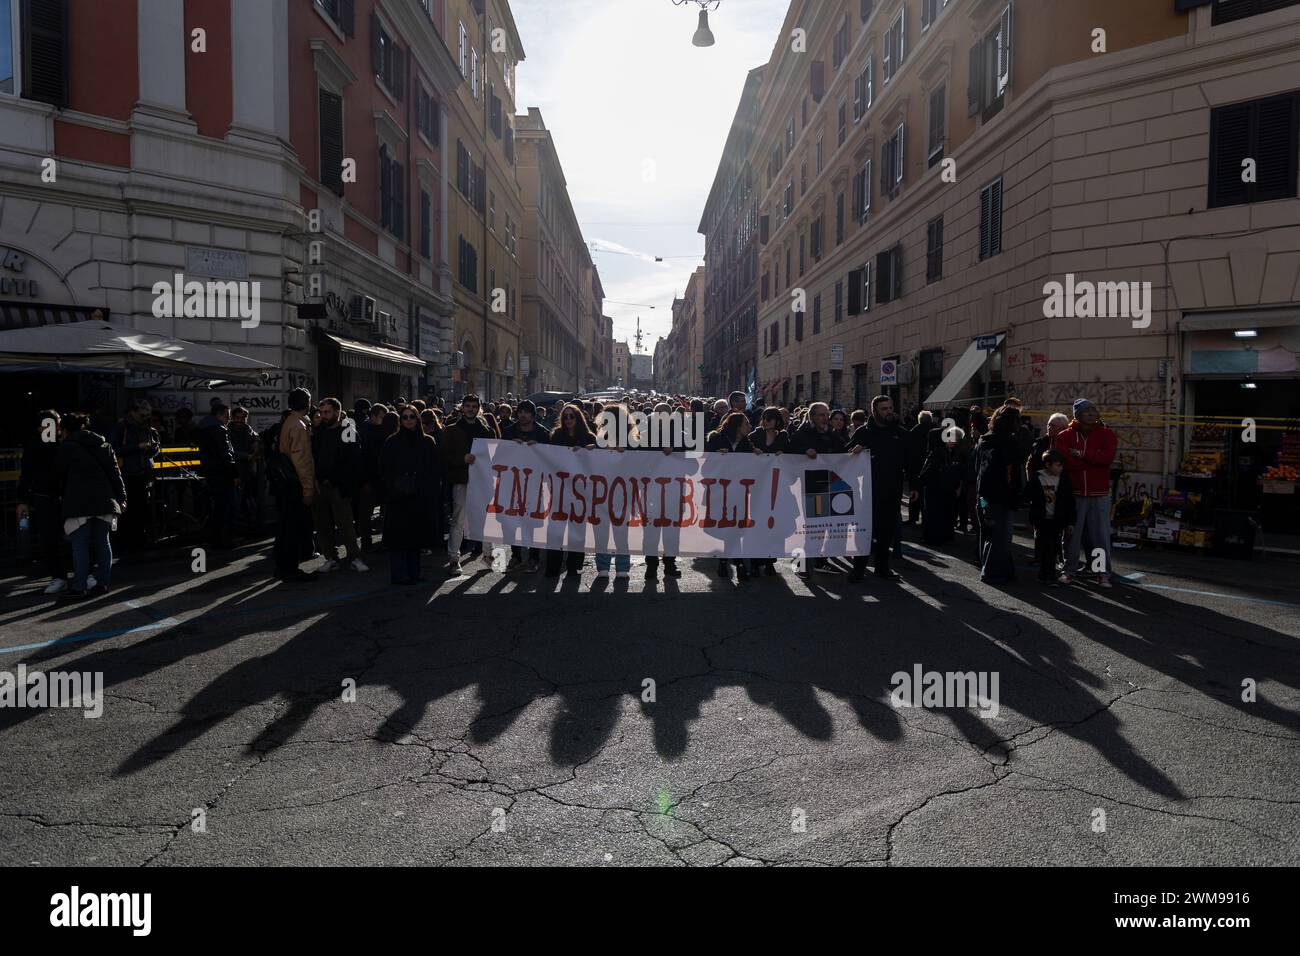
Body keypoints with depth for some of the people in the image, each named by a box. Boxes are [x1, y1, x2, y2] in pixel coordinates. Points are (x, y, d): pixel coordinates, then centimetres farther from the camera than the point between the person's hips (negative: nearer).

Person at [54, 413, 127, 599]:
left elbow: (59, 475, 7)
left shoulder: (66, 446, 1)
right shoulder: (104, 445, 15)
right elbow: (115, 473, 10)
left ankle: (79, 586, -4)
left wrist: (66, 494, 24)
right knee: (102, 541, 9)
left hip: (79, 503, -4)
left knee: (80, 545, -2)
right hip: (104, 500, 5)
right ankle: (104, 582, 10)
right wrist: (121, 498, 10)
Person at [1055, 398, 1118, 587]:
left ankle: (1103, 573, 8)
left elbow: (1107, 457, -14)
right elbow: (1064, 460, -14)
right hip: (1075, 492, 0)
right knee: (1073, 532, 4)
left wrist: (1081, 454, -13)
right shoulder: (1065, 435, 2)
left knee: (1101, 533, 1)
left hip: (1100, 494, 0)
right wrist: (1094, 461, -11)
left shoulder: (1106, 434, 3)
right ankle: (1070, 570, 13)